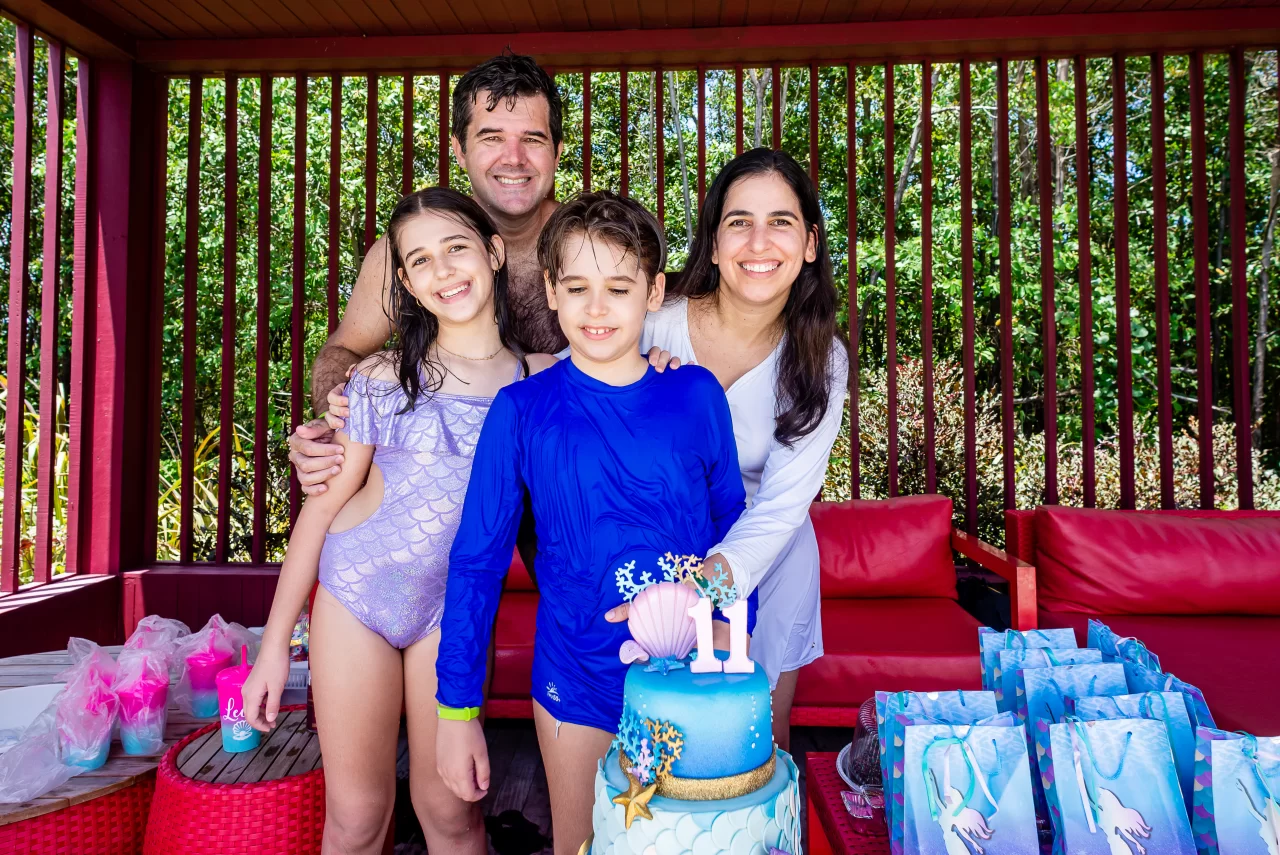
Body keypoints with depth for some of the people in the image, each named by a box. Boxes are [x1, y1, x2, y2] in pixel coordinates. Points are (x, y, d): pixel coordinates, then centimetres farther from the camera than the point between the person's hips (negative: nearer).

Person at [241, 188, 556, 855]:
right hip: (353, 592, 0)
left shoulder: (544, 380, -4)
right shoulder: (382, 377, -6)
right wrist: (275, 643, 0)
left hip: (456, 607, 1)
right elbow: (325, 502, -2)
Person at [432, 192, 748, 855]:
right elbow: (476, 562, -5)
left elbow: (731, 529, 4)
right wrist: (456, 708, -4)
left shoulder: (696, 396, -6)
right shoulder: (522, 410, -9)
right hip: (576, 680, -1)